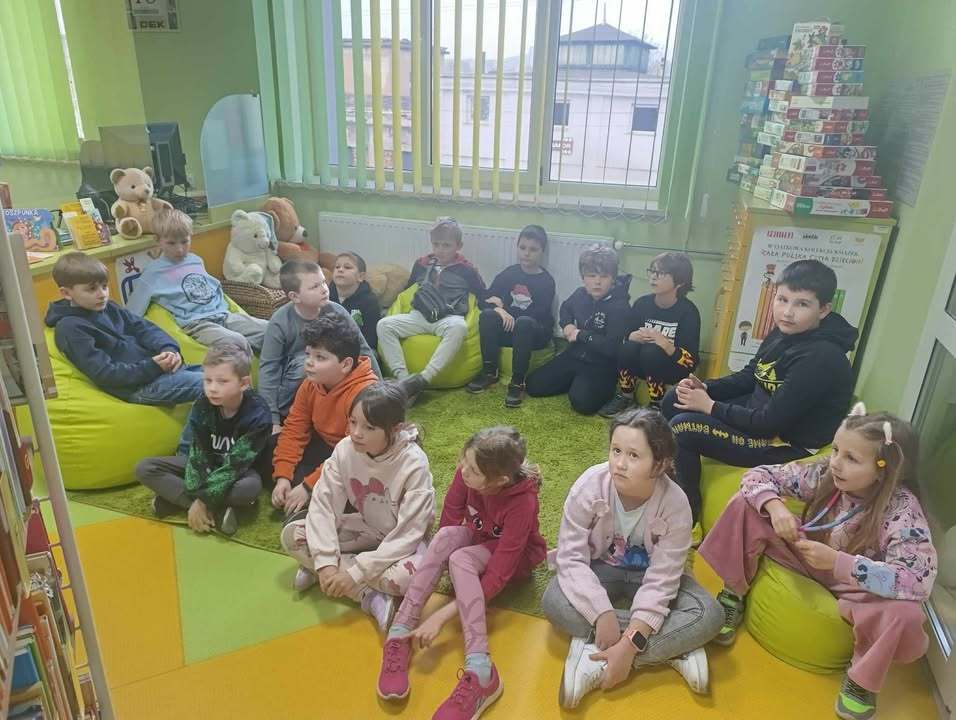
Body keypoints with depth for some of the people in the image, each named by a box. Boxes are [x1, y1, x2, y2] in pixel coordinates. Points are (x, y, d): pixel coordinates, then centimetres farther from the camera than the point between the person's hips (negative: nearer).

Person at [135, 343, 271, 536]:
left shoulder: (257, 414, -27)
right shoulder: (201, 407, -16)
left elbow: (235, 464, -28)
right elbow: (198, 455, -16)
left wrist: (203, 500, -31)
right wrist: (197, 497, -30)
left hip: (238, 470, -5)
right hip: (207, 464, 5)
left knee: (250, 488, -39)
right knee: (144, 469, -13)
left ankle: (176, 499, -20)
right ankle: (218, 510, -23)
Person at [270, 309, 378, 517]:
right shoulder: (311, 384, -8)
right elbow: (294, 429, -4)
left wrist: (308, 486, -30)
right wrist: (283, 476, -14)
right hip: (324, 445, 8)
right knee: (271, 444, -4)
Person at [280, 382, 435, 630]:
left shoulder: (413, 465, -29)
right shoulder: (345, 449, -18)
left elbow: (408, 533, -28)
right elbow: (322, 503, -15)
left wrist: (357, 573, -30)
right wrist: (326, 561, -27)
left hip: (399, 540, -4)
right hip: (361, 529, 4)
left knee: (409, 576, -37)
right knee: (292, 535, -14)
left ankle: (315, 568, -13)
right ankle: (369, 596, -18)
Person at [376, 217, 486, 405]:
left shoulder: (465, 269, 6)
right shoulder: (421, 264, 16)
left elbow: (484, 296, 14)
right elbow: (407, 288, 31)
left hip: (449, 318, -3)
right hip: (420, 316, 4)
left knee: (459, 327, -41)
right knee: (384, 324, -21)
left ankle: (423, 379, -45)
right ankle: (403, 378, -32)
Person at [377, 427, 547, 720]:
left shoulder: (522, 502, -37)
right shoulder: (467, 471, -26)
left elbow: (498, 574, -38)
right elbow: (449, 520, -10)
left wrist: (441, 615, -42)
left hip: (515, 555, -4)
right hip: (477, 540, 4)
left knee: (461, 559, -35)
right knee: (446, 537, -31)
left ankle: (480, 672, -40)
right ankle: (400, 634, -32)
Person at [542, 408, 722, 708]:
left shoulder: (675, 505, -27)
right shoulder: (589, 486, -28)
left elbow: (660, 581, -27)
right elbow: (571, 557, -25)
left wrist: (629, 645, -34)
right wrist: (603, 615, -36)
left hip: (647, 574, 1)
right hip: (600, 569, 0)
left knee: (709, 616, -25)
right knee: (553, 600, -31)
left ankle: (596, 658, -26)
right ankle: (672, 650, -24)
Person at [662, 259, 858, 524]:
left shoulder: (821, 358, -28)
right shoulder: (784, 332, -1)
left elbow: (771, 422, -26)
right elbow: (748, 377, 11)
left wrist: (710, 407, -18)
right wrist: (705, 388, -6)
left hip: (788, 445, -9)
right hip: (759, 412, 9)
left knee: (683, 427, -21)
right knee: (675, 399, 5)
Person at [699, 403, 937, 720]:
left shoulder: (902, 509, -28)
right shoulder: (824, 475, -17)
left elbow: (919, 580, -39)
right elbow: (759, 475, -11)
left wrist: (838, 562, -43)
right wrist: (775, 506, -33)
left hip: (858, 590, -3)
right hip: (810, 560, 3)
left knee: (906, 615, -39)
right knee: (747, 504, -15)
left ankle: (862, 678, -5)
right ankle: (733, 598, -1)